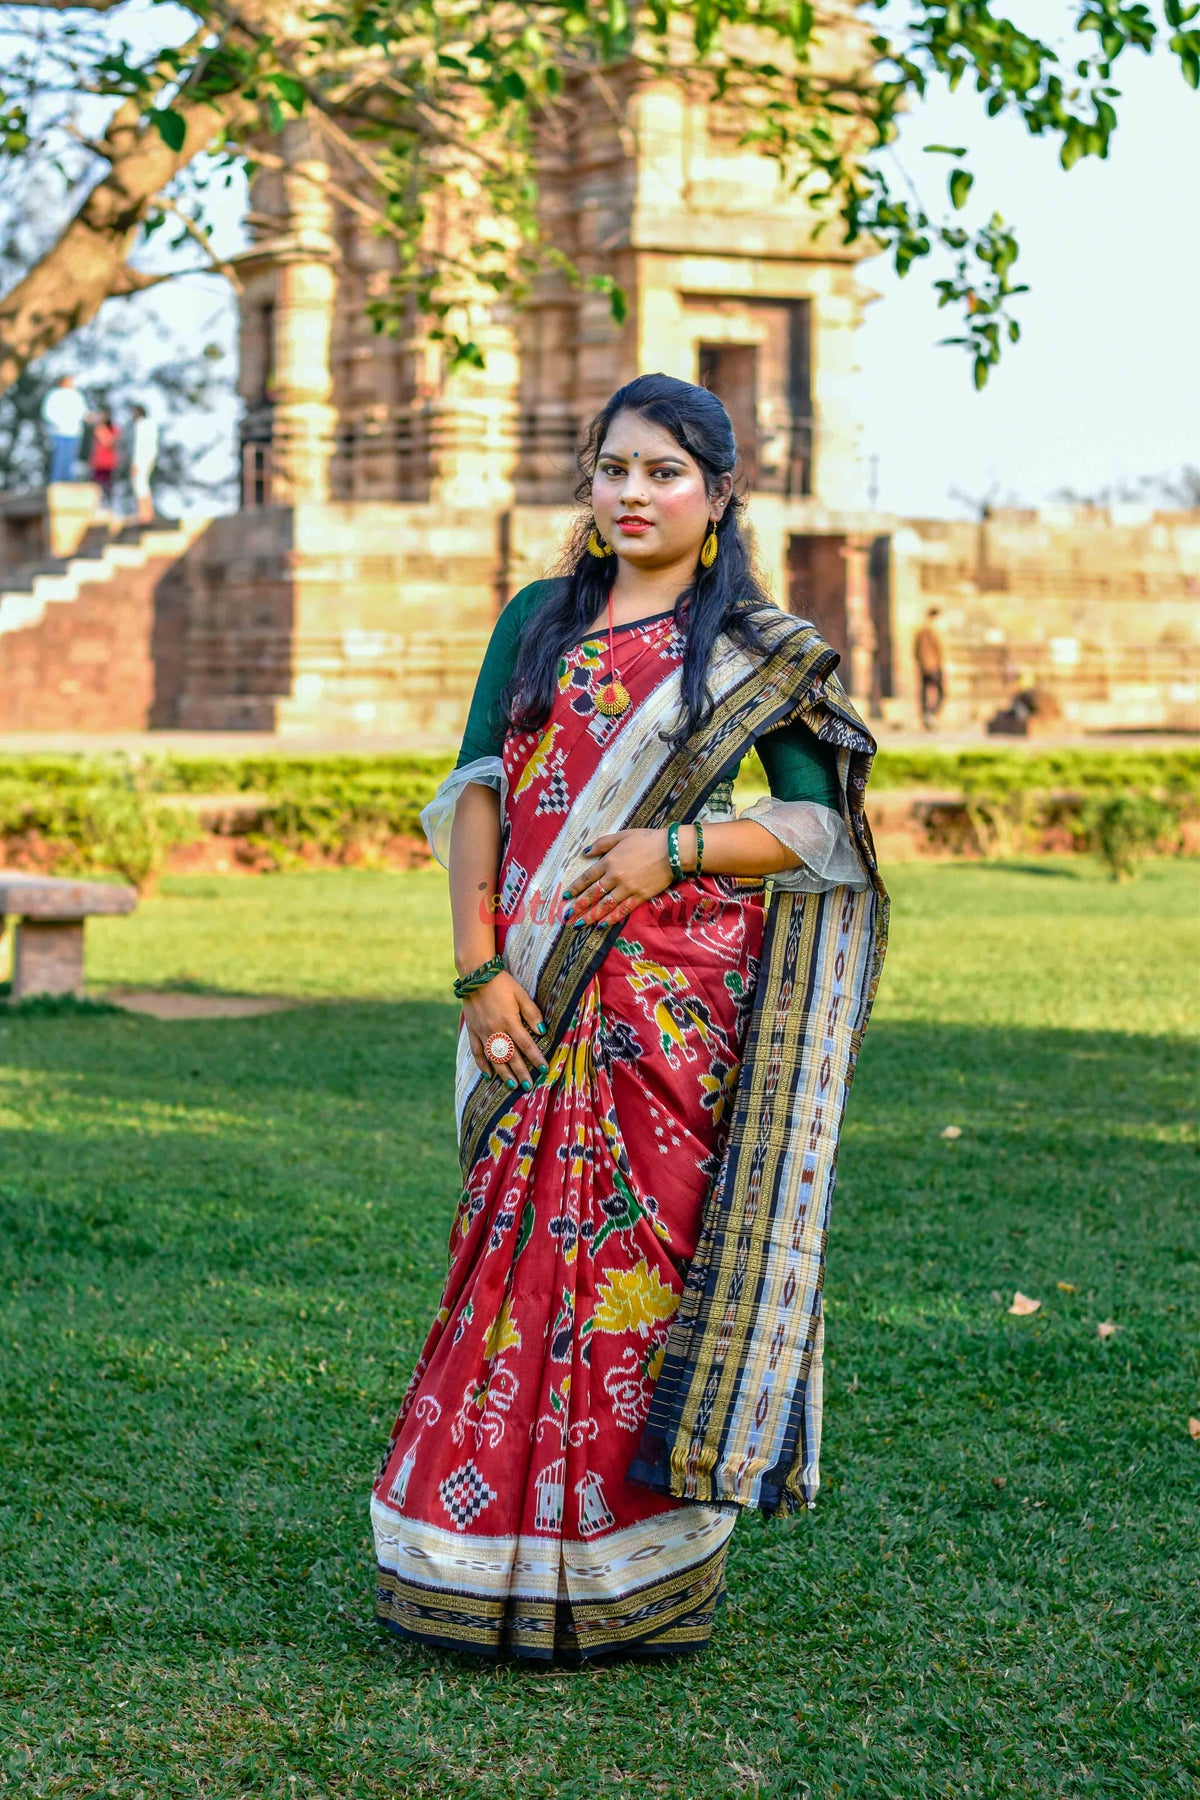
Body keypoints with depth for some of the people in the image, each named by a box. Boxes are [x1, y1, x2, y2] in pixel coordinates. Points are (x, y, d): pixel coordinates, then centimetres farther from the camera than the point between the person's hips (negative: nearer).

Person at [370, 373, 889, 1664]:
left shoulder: (755, 652, 5)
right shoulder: (535, 623, 13)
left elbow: (821, 825, 1)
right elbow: (475, 794, 7)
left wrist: (677, 849, -13)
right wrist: (479, 969, -4)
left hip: (679, 1006, -3)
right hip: (539, 1006, 3)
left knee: (650, 1256, -3)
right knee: (529, 1258, 3)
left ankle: (639, 1579, 7)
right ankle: (504, 1568, 13)